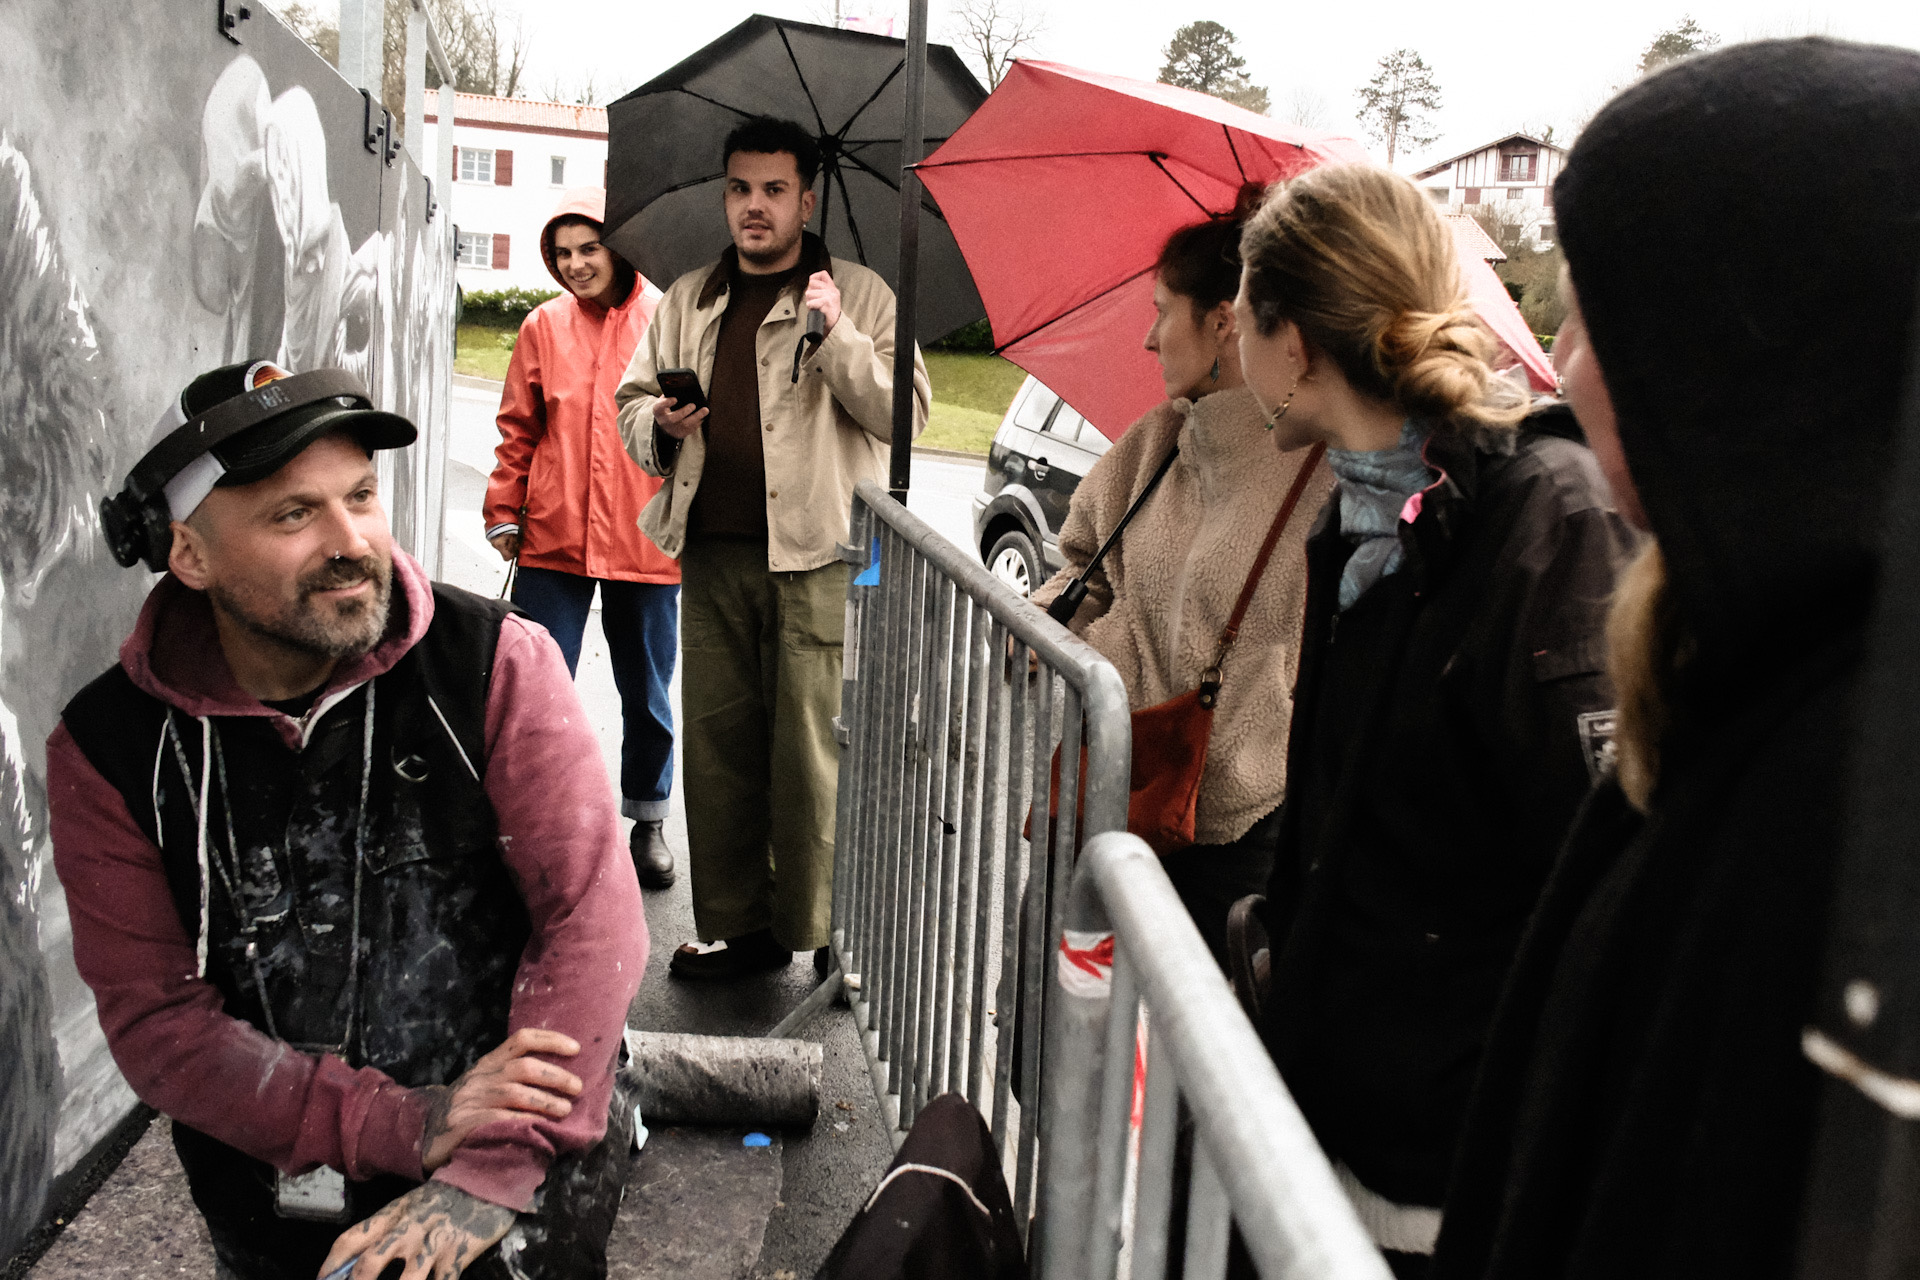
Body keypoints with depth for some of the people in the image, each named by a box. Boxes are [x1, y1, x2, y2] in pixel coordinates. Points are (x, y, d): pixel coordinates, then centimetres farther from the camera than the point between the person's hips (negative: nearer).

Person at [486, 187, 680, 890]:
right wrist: (504, 512, 6)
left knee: (647, 693, 11)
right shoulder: (544, 326, 6)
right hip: (553, 541, 1)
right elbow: (518, 430, 10)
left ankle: (648, 821, 29)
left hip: (645, 541, -1)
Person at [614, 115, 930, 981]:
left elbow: (903, 411, -3)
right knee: (718, 745, 7)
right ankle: (737, 928, 18)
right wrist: (660, 425, 1)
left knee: (814, 749, -5)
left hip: (817, 557, -4)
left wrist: (837, 335, -15)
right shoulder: (687, 301, 19)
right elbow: (632, 398, 24)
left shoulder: (857, 293, 6)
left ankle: (828, 932, 5)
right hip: (713, 554, 5)